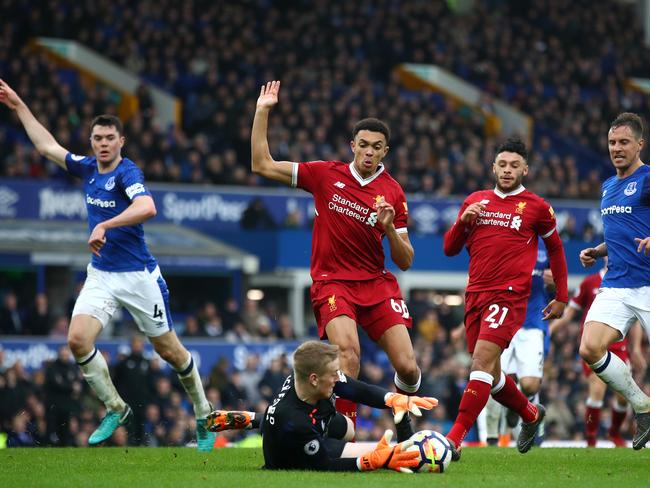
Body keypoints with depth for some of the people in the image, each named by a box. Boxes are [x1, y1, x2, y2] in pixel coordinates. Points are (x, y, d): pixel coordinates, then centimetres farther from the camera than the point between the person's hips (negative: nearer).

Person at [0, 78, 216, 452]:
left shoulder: (127, 172, -14)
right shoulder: (87, 168, 6)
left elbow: (147, 208, -34)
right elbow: (47, 146, 20)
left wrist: (105, 225, -39)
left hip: (138, 276, -6)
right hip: (101, 276, 6)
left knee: (170, 351, 3)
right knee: (78, 339, -14)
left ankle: (204, 416, 23)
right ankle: (116, 409, 3)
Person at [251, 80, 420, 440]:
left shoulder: (393, 193, 3)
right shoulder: (326, 174, 2)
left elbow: (405, 261, 4)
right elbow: (262, 165, 3)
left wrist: (389, 228, -15)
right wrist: (262, 112, -2)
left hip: (377, 284, 2)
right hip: (332, 284, -2)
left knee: (407, 367, -7)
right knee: (349, 351, -28)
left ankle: (403, 416, 26)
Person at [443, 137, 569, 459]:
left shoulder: (536, 207, 3)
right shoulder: (475, 201, 12)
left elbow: (555, 248, 15)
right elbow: (450, 249, 14)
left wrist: (561, 297, 16)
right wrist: (463, 221, -5)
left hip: (509, 296, -5)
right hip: (475, 295, 5)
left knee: (482, 362, -21)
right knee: (490, 375, 11)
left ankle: (455, 440, -26)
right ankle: (531, 414, 39)